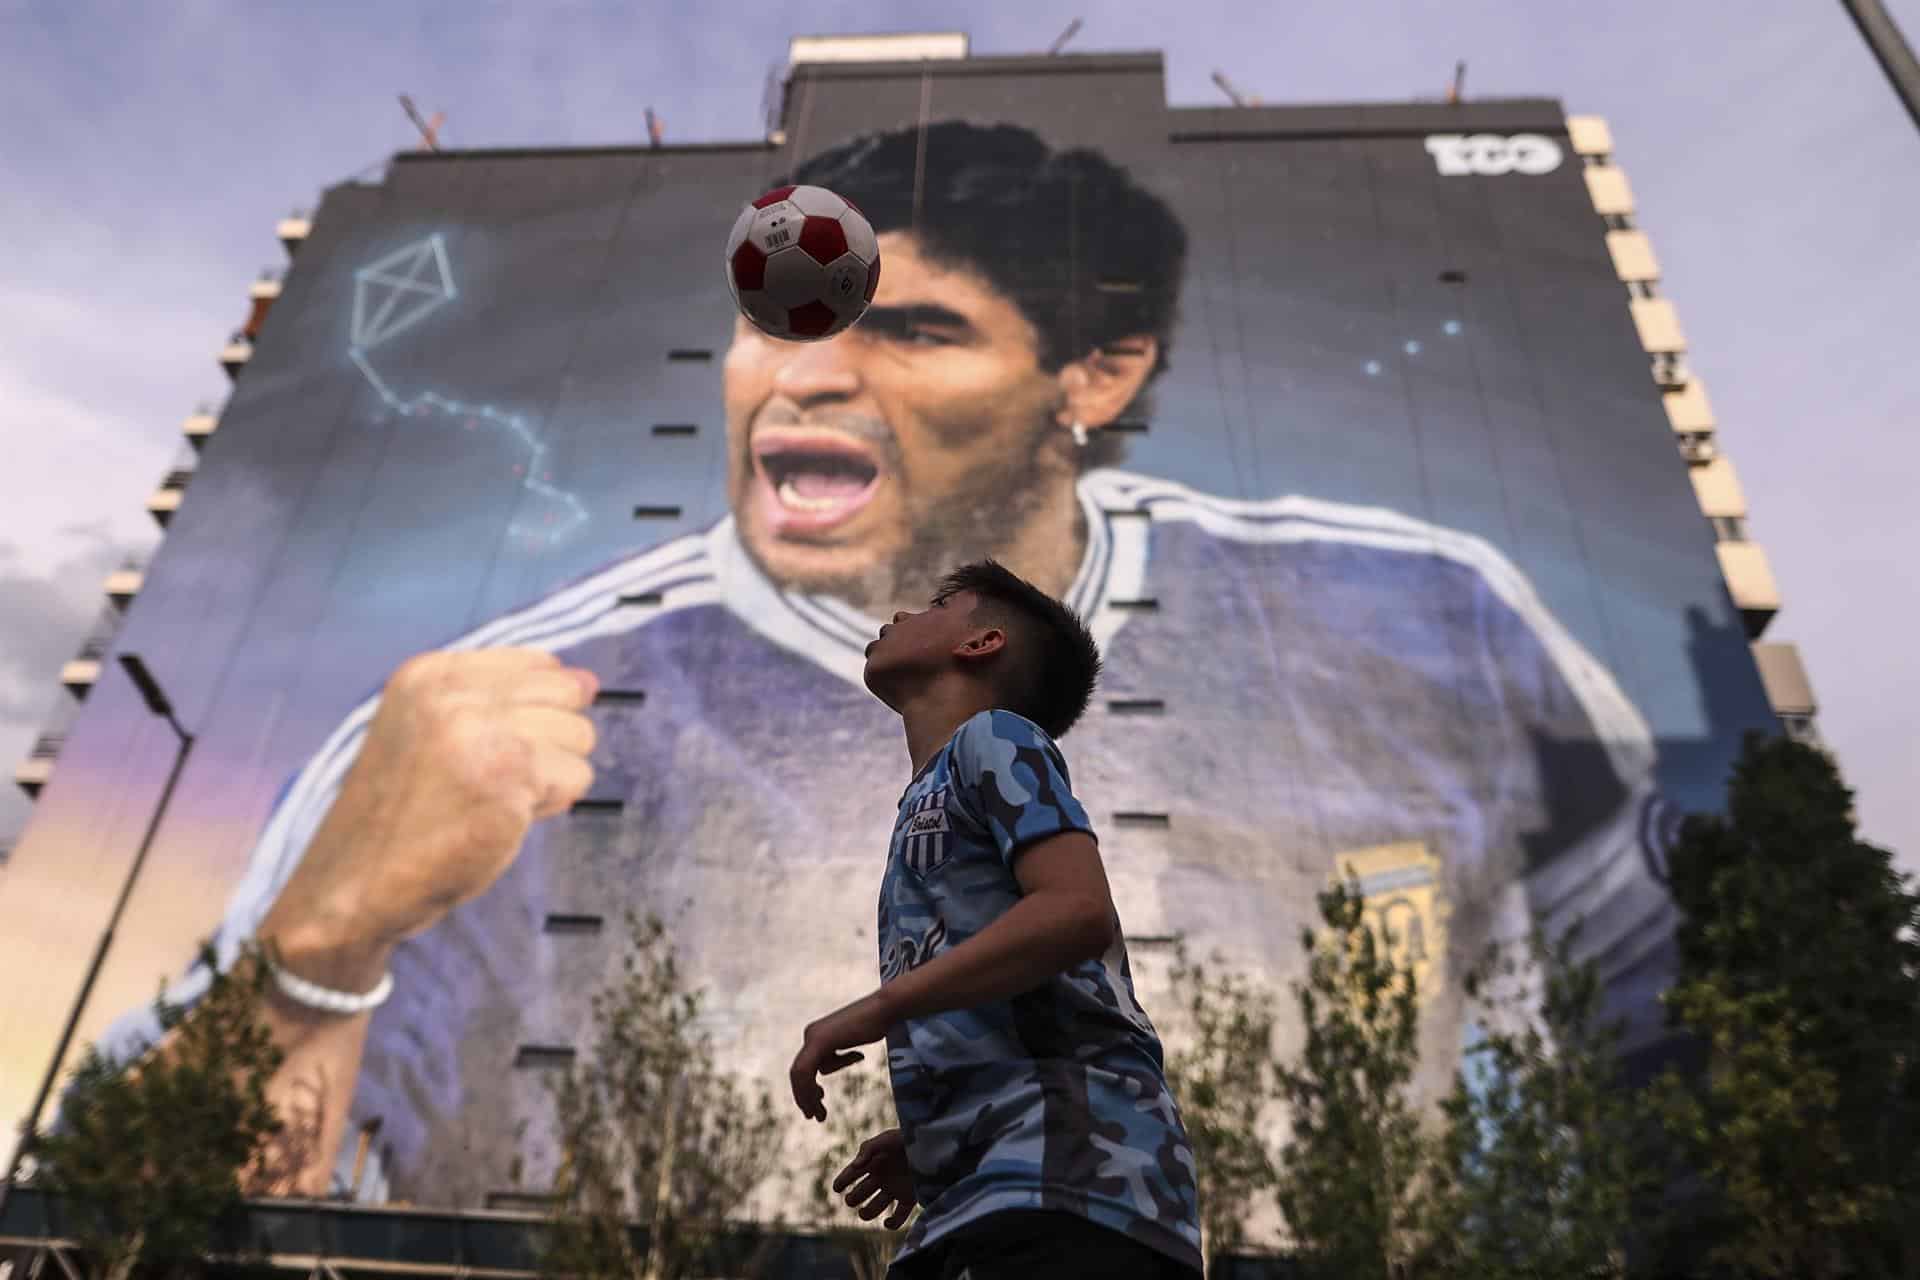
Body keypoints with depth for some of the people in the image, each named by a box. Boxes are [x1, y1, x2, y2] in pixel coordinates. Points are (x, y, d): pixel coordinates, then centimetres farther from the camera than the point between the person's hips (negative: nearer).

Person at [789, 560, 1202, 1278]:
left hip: (1063, 1172, -9)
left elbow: (1080, 910, -16)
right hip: (991, 1188, 9)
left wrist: (874, 1009, -11)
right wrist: (929, 1145, 20)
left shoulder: (993, 736, 3)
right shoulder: (932, 797, 28)